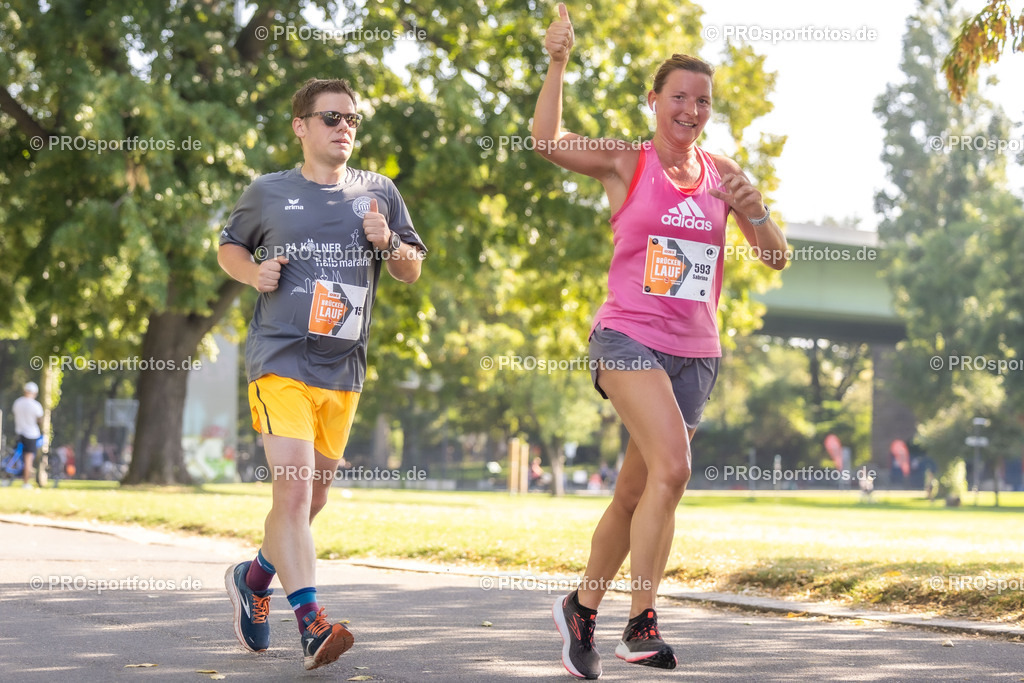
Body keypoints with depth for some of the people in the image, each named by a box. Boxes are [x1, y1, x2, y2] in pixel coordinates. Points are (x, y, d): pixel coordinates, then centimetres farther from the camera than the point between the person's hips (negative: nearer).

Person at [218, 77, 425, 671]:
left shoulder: (379, 193, 10)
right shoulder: (268, 193, 4)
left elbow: (413, 271, 15)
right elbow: (230, 247, 19)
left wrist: (389, 244, -6)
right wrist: (254, 272, -3)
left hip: (343, 369, 4)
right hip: (280, 359, -4)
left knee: (313, 498, 13)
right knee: (293, 489, -19)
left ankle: (254, 577, 37)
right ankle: (313, 622, -23)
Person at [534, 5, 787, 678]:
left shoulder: (722, 172, 10)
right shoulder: (626, 162, -1)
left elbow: (777, 258, 8)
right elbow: (548, 140, -17)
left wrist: (754, 210, -10)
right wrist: (558, 61, -22)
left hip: (695, 352, 5)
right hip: (629, 337, -5)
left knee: (636, 495, 9)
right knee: (672, 466, -24)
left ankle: (582, 608, 27)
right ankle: (642, 622, -17)